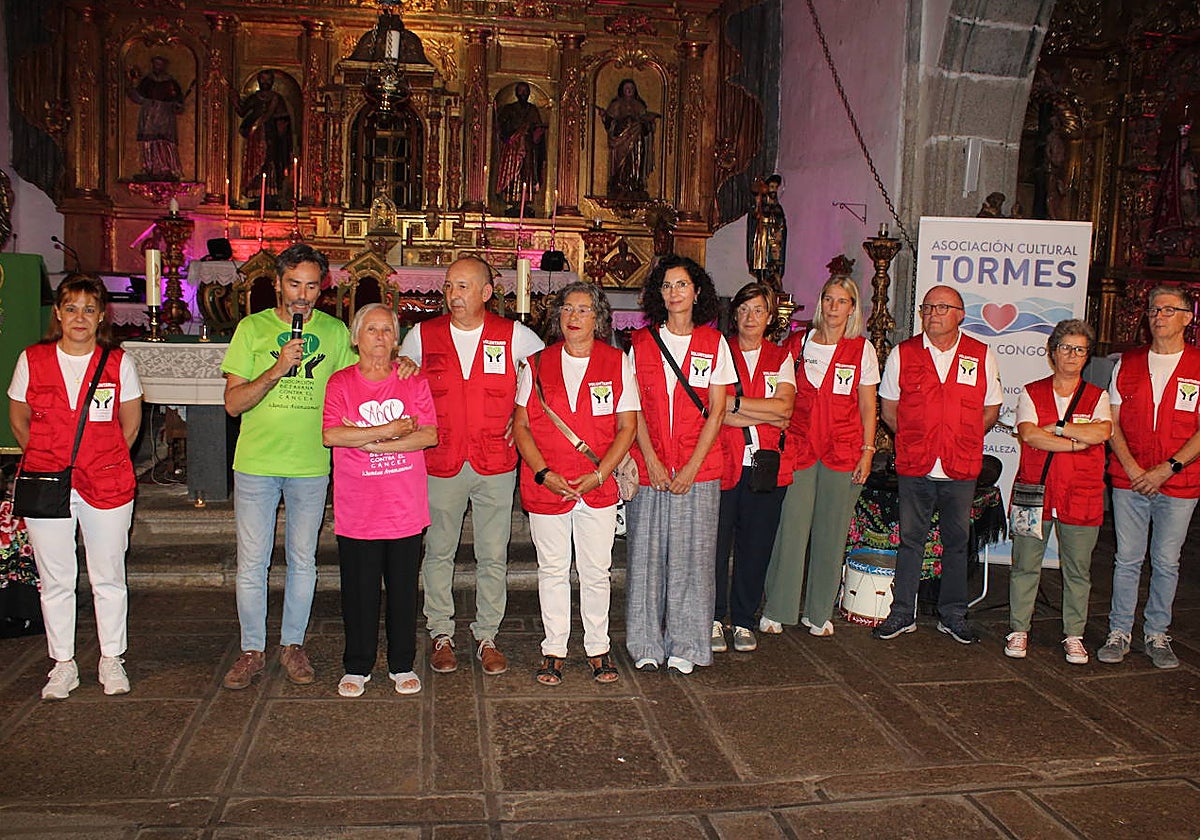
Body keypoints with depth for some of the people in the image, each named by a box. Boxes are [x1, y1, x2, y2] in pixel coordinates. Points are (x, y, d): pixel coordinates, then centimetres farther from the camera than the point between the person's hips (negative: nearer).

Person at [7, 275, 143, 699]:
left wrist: (103, 464, 5)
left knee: (108, 577, 7)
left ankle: (111, 660, 23)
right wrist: (50, 462, 8)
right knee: (55, 580, 8)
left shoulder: (118, 363, 0)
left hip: (107, 485, -1)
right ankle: (63, 665, 23)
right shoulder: (32, 360, 2)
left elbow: (130, 425, 8)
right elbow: (18, 422, 12)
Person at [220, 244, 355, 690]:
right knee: (251, 563, 5)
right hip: (256, 463, -1)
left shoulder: (335, 331, 3)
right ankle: (252, 651, 20)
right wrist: (276, 370, -20)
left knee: (303, 561, 11)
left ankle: (292, 644, 27)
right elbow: (233, 403, -5)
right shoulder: (252, 328, -1)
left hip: (311, 465, 1)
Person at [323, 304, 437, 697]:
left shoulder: (414, 381, 5)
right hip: (357, 510, -1)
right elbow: (330, 435, -13)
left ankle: (402, 664, 24)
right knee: (359, 589, 7)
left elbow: (430, 435, -7)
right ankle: (357, 667, 23)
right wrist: (391, 431, -15)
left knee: (404, 588, 9)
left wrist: (370, 443, -13)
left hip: (406, 506, 1)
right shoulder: (340, 382, 2)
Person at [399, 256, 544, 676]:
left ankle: (487, 637, 20)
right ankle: (441, 634, 24)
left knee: (493, 557, 6)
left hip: (496, 466, -1)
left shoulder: (515, 336, -1)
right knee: (439, 552, 9)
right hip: (441, 464, 1)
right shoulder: (422, 335, 2)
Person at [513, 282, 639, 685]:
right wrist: (544, 473, -11)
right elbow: (521, 426, 3)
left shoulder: (618, 363, 2)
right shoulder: (537, 364, 4)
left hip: (598, 487, 0)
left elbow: (627, 427, 0)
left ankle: (597, 648, 22)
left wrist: (598, 475, -11)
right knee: (552, 570, 9)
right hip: (545, 486, 1)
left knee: (596, 571, 7)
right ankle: (554, 649, 21)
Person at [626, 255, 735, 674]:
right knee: (646, 553, 4)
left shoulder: (714, 343, 3)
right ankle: (647, 643, 16)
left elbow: (716, 411, 0)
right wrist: (651, 462, -8)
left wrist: (691, 468, -8)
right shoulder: (642, 342, 6)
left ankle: (684, 646, 14)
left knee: (691, 554, 2)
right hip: (648, 466, 1)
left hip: (698, 468, -1)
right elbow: (635, 409, 3)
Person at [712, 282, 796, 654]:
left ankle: (743, 620, 21)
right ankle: (713, 619, 15)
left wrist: (734, 403, -12)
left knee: (756, 546, 8)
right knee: (716, 543, 0)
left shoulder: (781, 358, 13)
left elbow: (784, 406, -4)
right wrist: (767, 414, -12)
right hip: (724, 463, -3)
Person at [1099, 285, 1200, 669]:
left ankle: (1156, 635, 20)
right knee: (1127, 560, 6)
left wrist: (1167, 469, -13)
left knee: (1166, 562, 7)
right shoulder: (1127, 364, 7)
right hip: (1128, 479, 2)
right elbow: (1112, 423, 5)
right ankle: (1119, 632, 16)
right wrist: (1133, 469, -7)